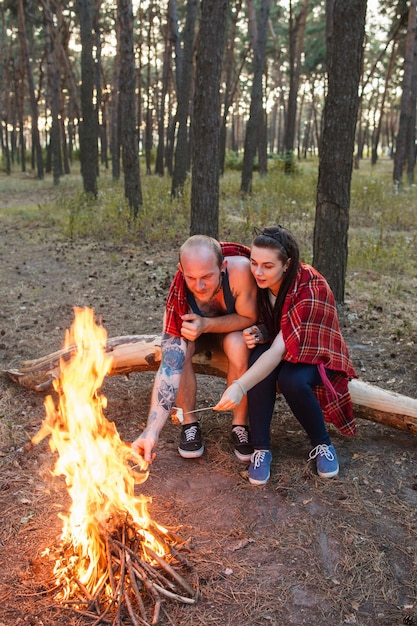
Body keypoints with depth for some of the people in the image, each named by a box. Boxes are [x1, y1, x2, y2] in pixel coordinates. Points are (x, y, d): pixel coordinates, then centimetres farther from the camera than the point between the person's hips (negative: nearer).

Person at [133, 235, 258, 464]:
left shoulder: (239, 268, -39)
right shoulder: (179, 296, -35)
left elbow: (249, 318, -22)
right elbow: (170, 363, -39)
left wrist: (207, 324, -39)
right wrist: (152, 430, -47)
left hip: (235, 326, -1)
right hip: (196, 323, 1)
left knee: (238, 347, -33)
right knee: (178, 351, -30)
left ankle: (240, 425, -11)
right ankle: (189, 423, -8)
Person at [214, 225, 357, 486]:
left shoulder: (311, 290, -32)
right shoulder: (259, 281, -14)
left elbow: (279, 350, -40)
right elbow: (267, 327, 4)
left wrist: (239, 387, -51)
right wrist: (258, 332, -21)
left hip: (315, 355, -4)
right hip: (275, 347, 4)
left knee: (292, 380, -35)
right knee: (259, 358, -30)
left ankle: (323, 444, -6)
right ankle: (261, 448, -18)